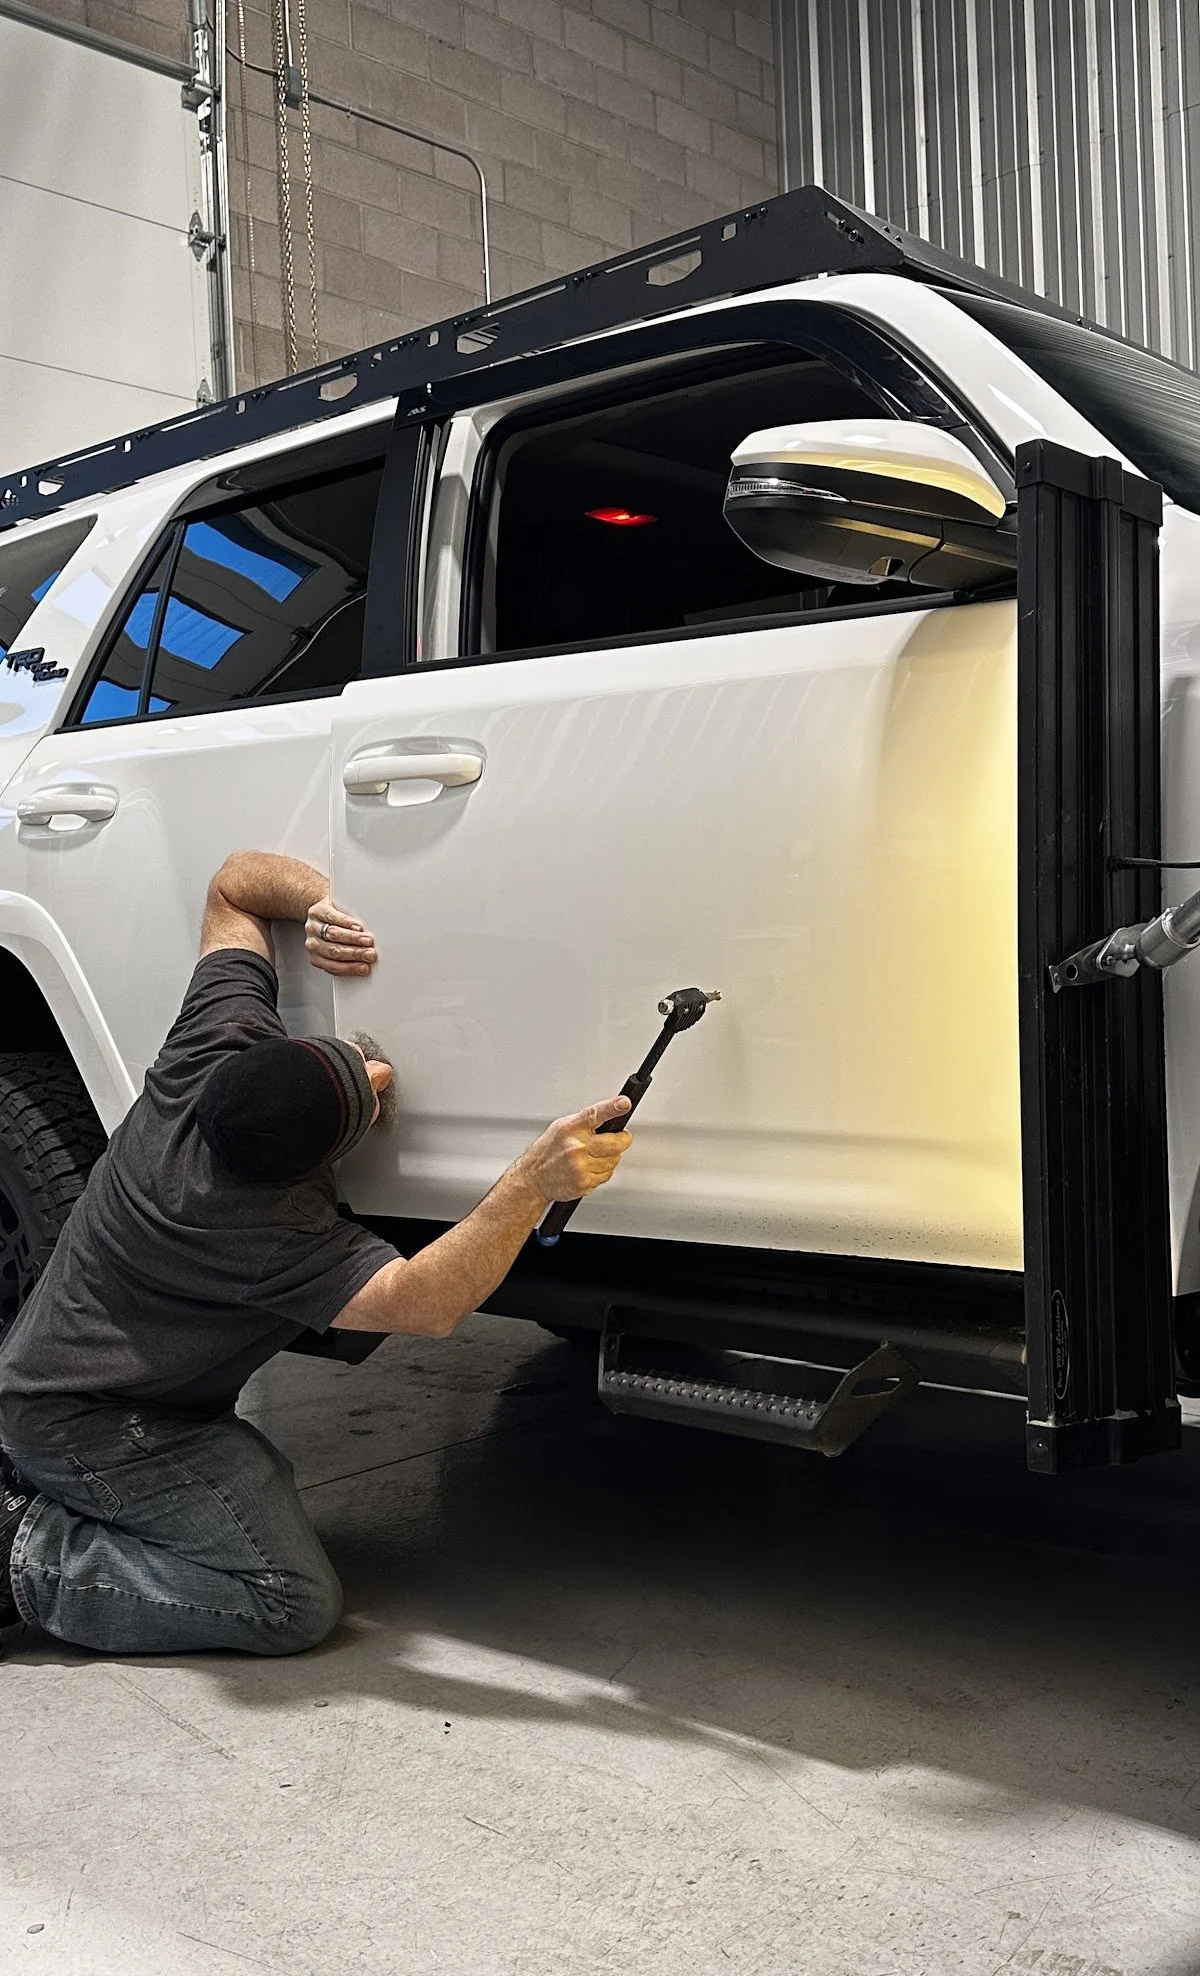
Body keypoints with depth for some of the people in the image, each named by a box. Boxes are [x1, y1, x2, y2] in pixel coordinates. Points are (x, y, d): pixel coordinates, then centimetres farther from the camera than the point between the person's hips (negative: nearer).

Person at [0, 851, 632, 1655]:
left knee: (265, 1486, 23)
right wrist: (535, 1182, -50)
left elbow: (235, 881, -1)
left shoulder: (216, 1044, -13)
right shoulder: (268, 1232, -32)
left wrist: (321, 902, -21)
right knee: (297, 1604, -14)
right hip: (89, 1430, -9)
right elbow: (423, 1304, -38)